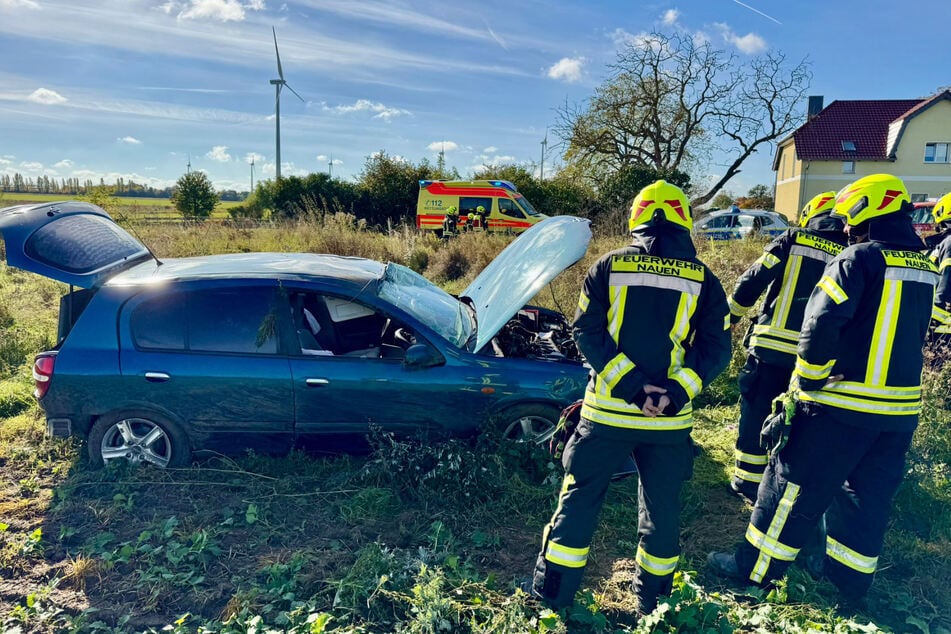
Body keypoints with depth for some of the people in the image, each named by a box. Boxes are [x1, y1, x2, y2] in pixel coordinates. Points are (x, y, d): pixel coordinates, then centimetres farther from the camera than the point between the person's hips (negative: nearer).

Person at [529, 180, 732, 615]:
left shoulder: (609, 266, -2)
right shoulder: (703, 279, 1)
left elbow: (586, 331, -9)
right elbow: (716, 348, -6)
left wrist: (629, 384, -12)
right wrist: (677, 392, -12)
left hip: (607, 410, -1)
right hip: (669, 419, 1)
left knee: (580, 497, 12)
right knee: (661, 507, 17)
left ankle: (553, 593, 22)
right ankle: (651, 601, 32)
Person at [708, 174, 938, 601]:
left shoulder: (859, 259, -14)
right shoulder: (924, 267, 10)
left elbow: (820, 326, -22)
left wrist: (805, 384, -11)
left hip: (843, 403, -7)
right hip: (900, 409, 7)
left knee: (796, 485, 4)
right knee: (867, 494, 18)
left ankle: (756, 567, 15)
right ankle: (849, 575, 32)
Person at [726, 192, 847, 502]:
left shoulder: (793, 240, 1)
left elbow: (752, 282, -3)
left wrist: (729, 315, 9)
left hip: (771, 345, -2)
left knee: (756, 412, 8)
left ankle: (748, 482, 15)